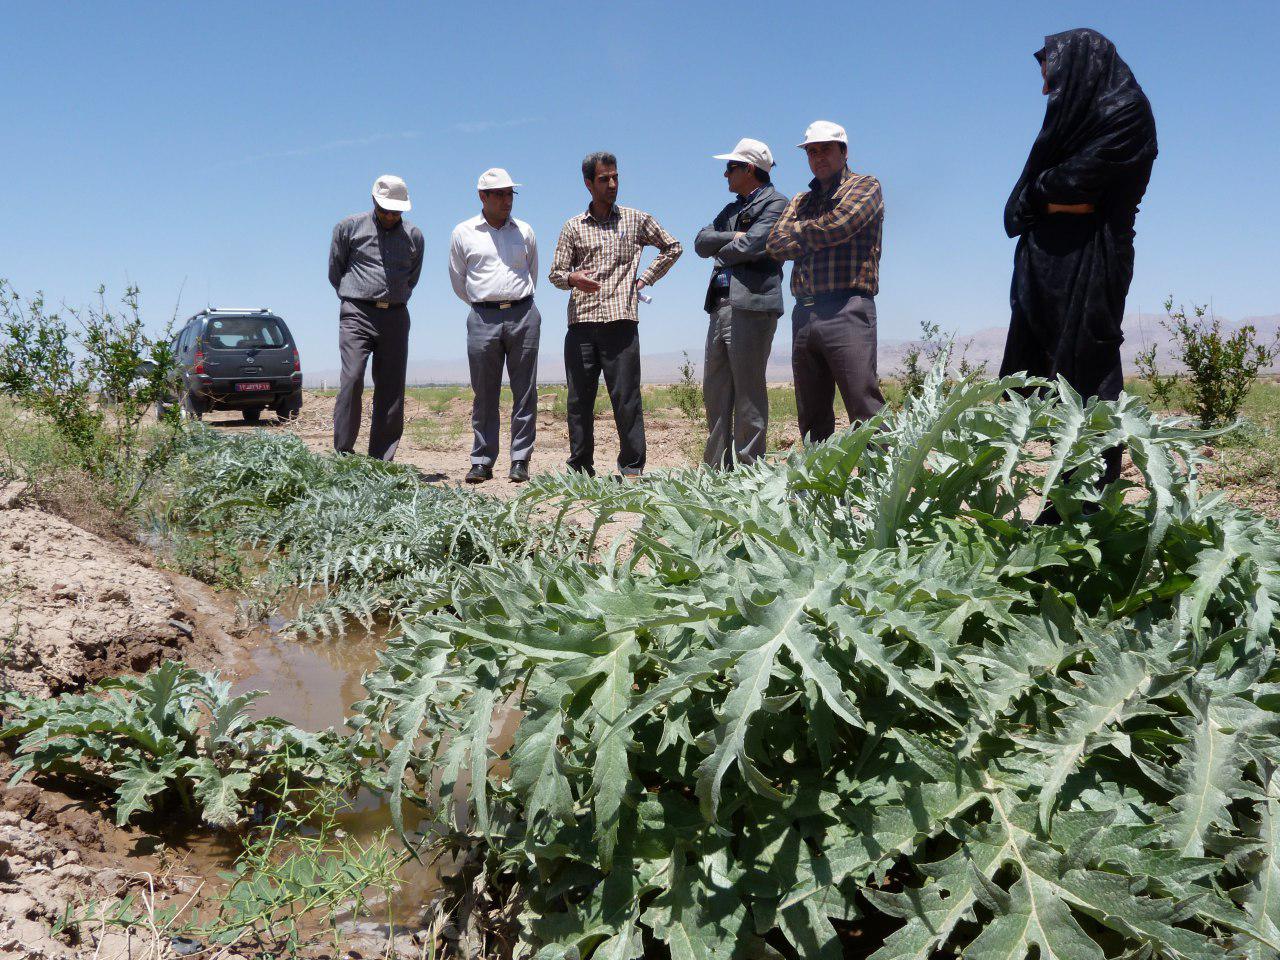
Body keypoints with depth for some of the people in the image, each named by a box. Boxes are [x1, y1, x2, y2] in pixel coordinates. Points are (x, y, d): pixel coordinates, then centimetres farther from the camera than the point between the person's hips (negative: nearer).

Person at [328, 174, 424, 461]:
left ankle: (381, 461, 3)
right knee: (352, 379, -17)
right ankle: (343, 454, -12)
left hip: (395, 316, 3)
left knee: (391, 388, -1)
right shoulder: (349, 227, 7)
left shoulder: (414, 236, 12)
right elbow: (335, 271, 15)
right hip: (357, 314, -2)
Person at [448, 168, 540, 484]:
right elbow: (458, 281, 15)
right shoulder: (463, 233, 7)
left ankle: (520, 461, 6)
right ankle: (482, 461, 8)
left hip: (523, 316, 1)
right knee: (484, 393, 1)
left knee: (525, 391, 0)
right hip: (483, 318, -1)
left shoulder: (524, 232, 12)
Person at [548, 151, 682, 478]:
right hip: (580, 324, 2)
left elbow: (673, 247, 20)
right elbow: (555, 272, 11)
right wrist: (572, 278, -12)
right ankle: (580, 467, 12)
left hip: (620, 321, -2)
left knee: (625, 398, -4)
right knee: (579, 399, 4)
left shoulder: (636, 220, 11)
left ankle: (632, 467, 4)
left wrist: (645, 279, 10)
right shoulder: (573, 227, 13)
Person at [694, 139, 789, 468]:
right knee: (715, 393, 9)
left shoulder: (776, 204, -2)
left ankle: (748, 469, 0)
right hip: (720, 306, 9)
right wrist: (732, 238, -4)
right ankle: (716, 468, 16)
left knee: (748, 394, -5)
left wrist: (721, 251, 3)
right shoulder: (732, 209, 24)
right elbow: (701, 243, 12)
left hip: (751, 306, -9)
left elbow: (750, 246, -15)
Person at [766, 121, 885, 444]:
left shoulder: (865, 186, 7)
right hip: (804, 315, 6)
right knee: (812, 419, 7)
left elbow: (834, 227, -10)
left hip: (846, 311, -6)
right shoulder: (801, 201, 24)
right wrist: (815, 235, -2)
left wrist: (798, 229, 8)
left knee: (865, 411, -12)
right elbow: (776, 245, 8)